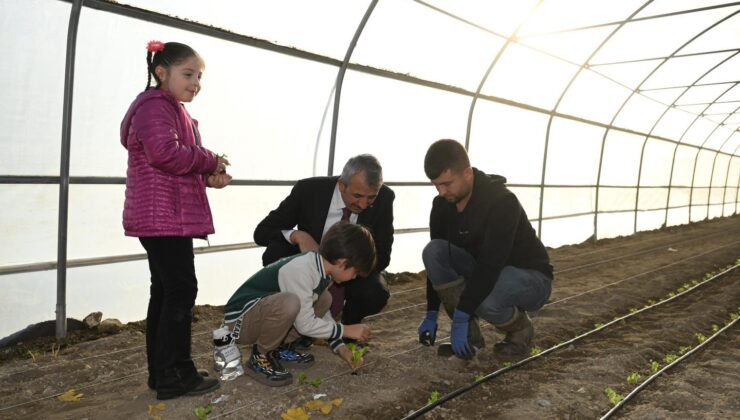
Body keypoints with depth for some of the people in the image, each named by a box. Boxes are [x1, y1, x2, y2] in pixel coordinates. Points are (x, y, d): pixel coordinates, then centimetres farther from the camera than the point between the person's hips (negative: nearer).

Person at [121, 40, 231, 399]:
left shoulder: (171, 110, 24)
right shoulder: (154, 106, -9)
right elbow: (166, 154, -26)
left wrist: (208, 177, 7)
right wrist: (210, 161, -12)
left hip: (167, 217, 11)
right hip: (163, 217, -11)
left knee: (165, 291, 11)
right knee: (181, 290, -10)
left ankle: (161, 371, 19)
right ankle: (174, 375, -3)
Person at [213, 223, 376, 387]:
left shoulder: (322, 267, 0)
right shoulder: (301, 270, -28)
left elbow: (322, 312, 12)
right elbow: (305, 324, -25)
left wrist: (340, 347, 7)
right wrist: (346, 330, -15)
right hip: (240, 318, -9)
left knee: (324, 300, 1)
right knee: (289, 302, -37)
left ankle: (279, 347, 7)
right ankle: (260, 357, -11)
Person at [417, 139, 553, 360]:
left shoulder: (501, 201, -29)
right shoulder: (442, 205, -8)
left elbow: (491, 265, -36)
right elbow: (438, 258, -3)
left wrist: (460, 318, -36)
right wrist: (431, 315, -7)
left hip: (530, 277, -6)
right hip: (481, 273, 6)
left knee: (484, 298, -39)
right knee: (433, 251, -21)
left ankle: (521, 328, -2)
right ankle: (470, 332, -8)